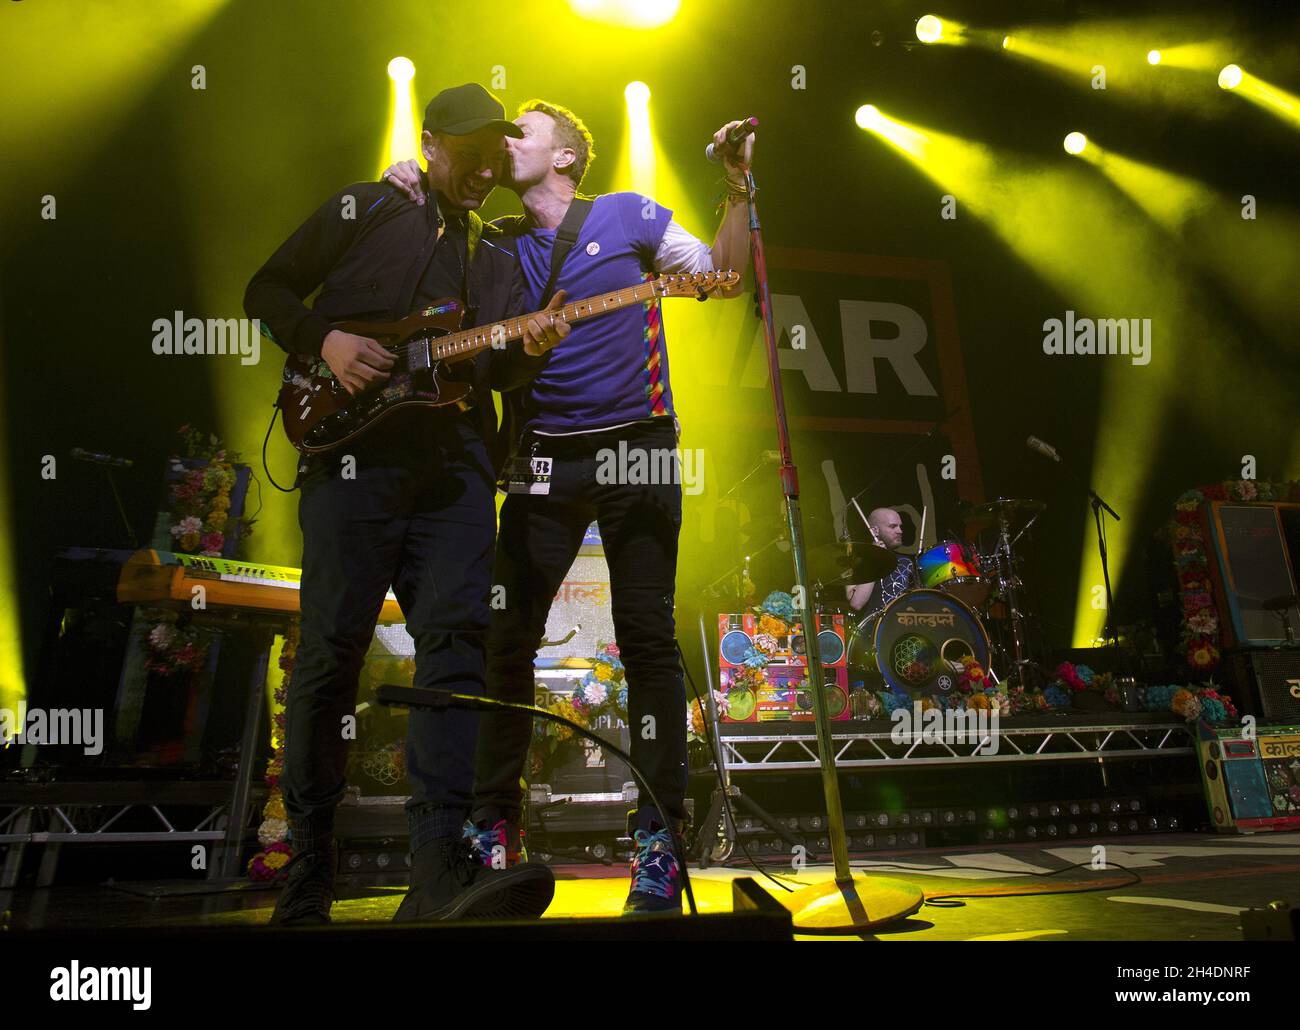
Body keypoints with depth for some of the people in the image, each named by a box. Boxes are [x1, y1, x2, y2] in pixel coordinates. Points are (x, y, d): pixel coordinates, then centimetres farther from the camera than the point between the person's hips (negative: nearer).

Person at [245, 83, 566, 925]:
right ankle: (307, 869, 8)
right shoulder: (363, 211, 12)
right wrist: (325, 341, -7)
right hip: (354, 453, -3)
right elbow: (268, 291, 12)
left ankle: (440, 870, -19)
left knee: (457, 639, -13)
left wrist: (529, 352, -3)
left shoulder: (497, 254, 24)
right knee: (331, 650, -5)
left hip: (456, 467, 4)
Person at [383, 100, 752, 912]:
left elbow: (724, 275, 7)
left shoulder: (628, 215, 7)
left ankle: (660, 833, 6)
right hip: (544, 457, 3)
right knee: (510, 637, 1)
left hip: (637, 448, -3)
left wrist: (739, 185, -5)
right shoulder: (502, 246, 14)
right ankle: (495, 823, 14)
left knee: (647, 638, -2)